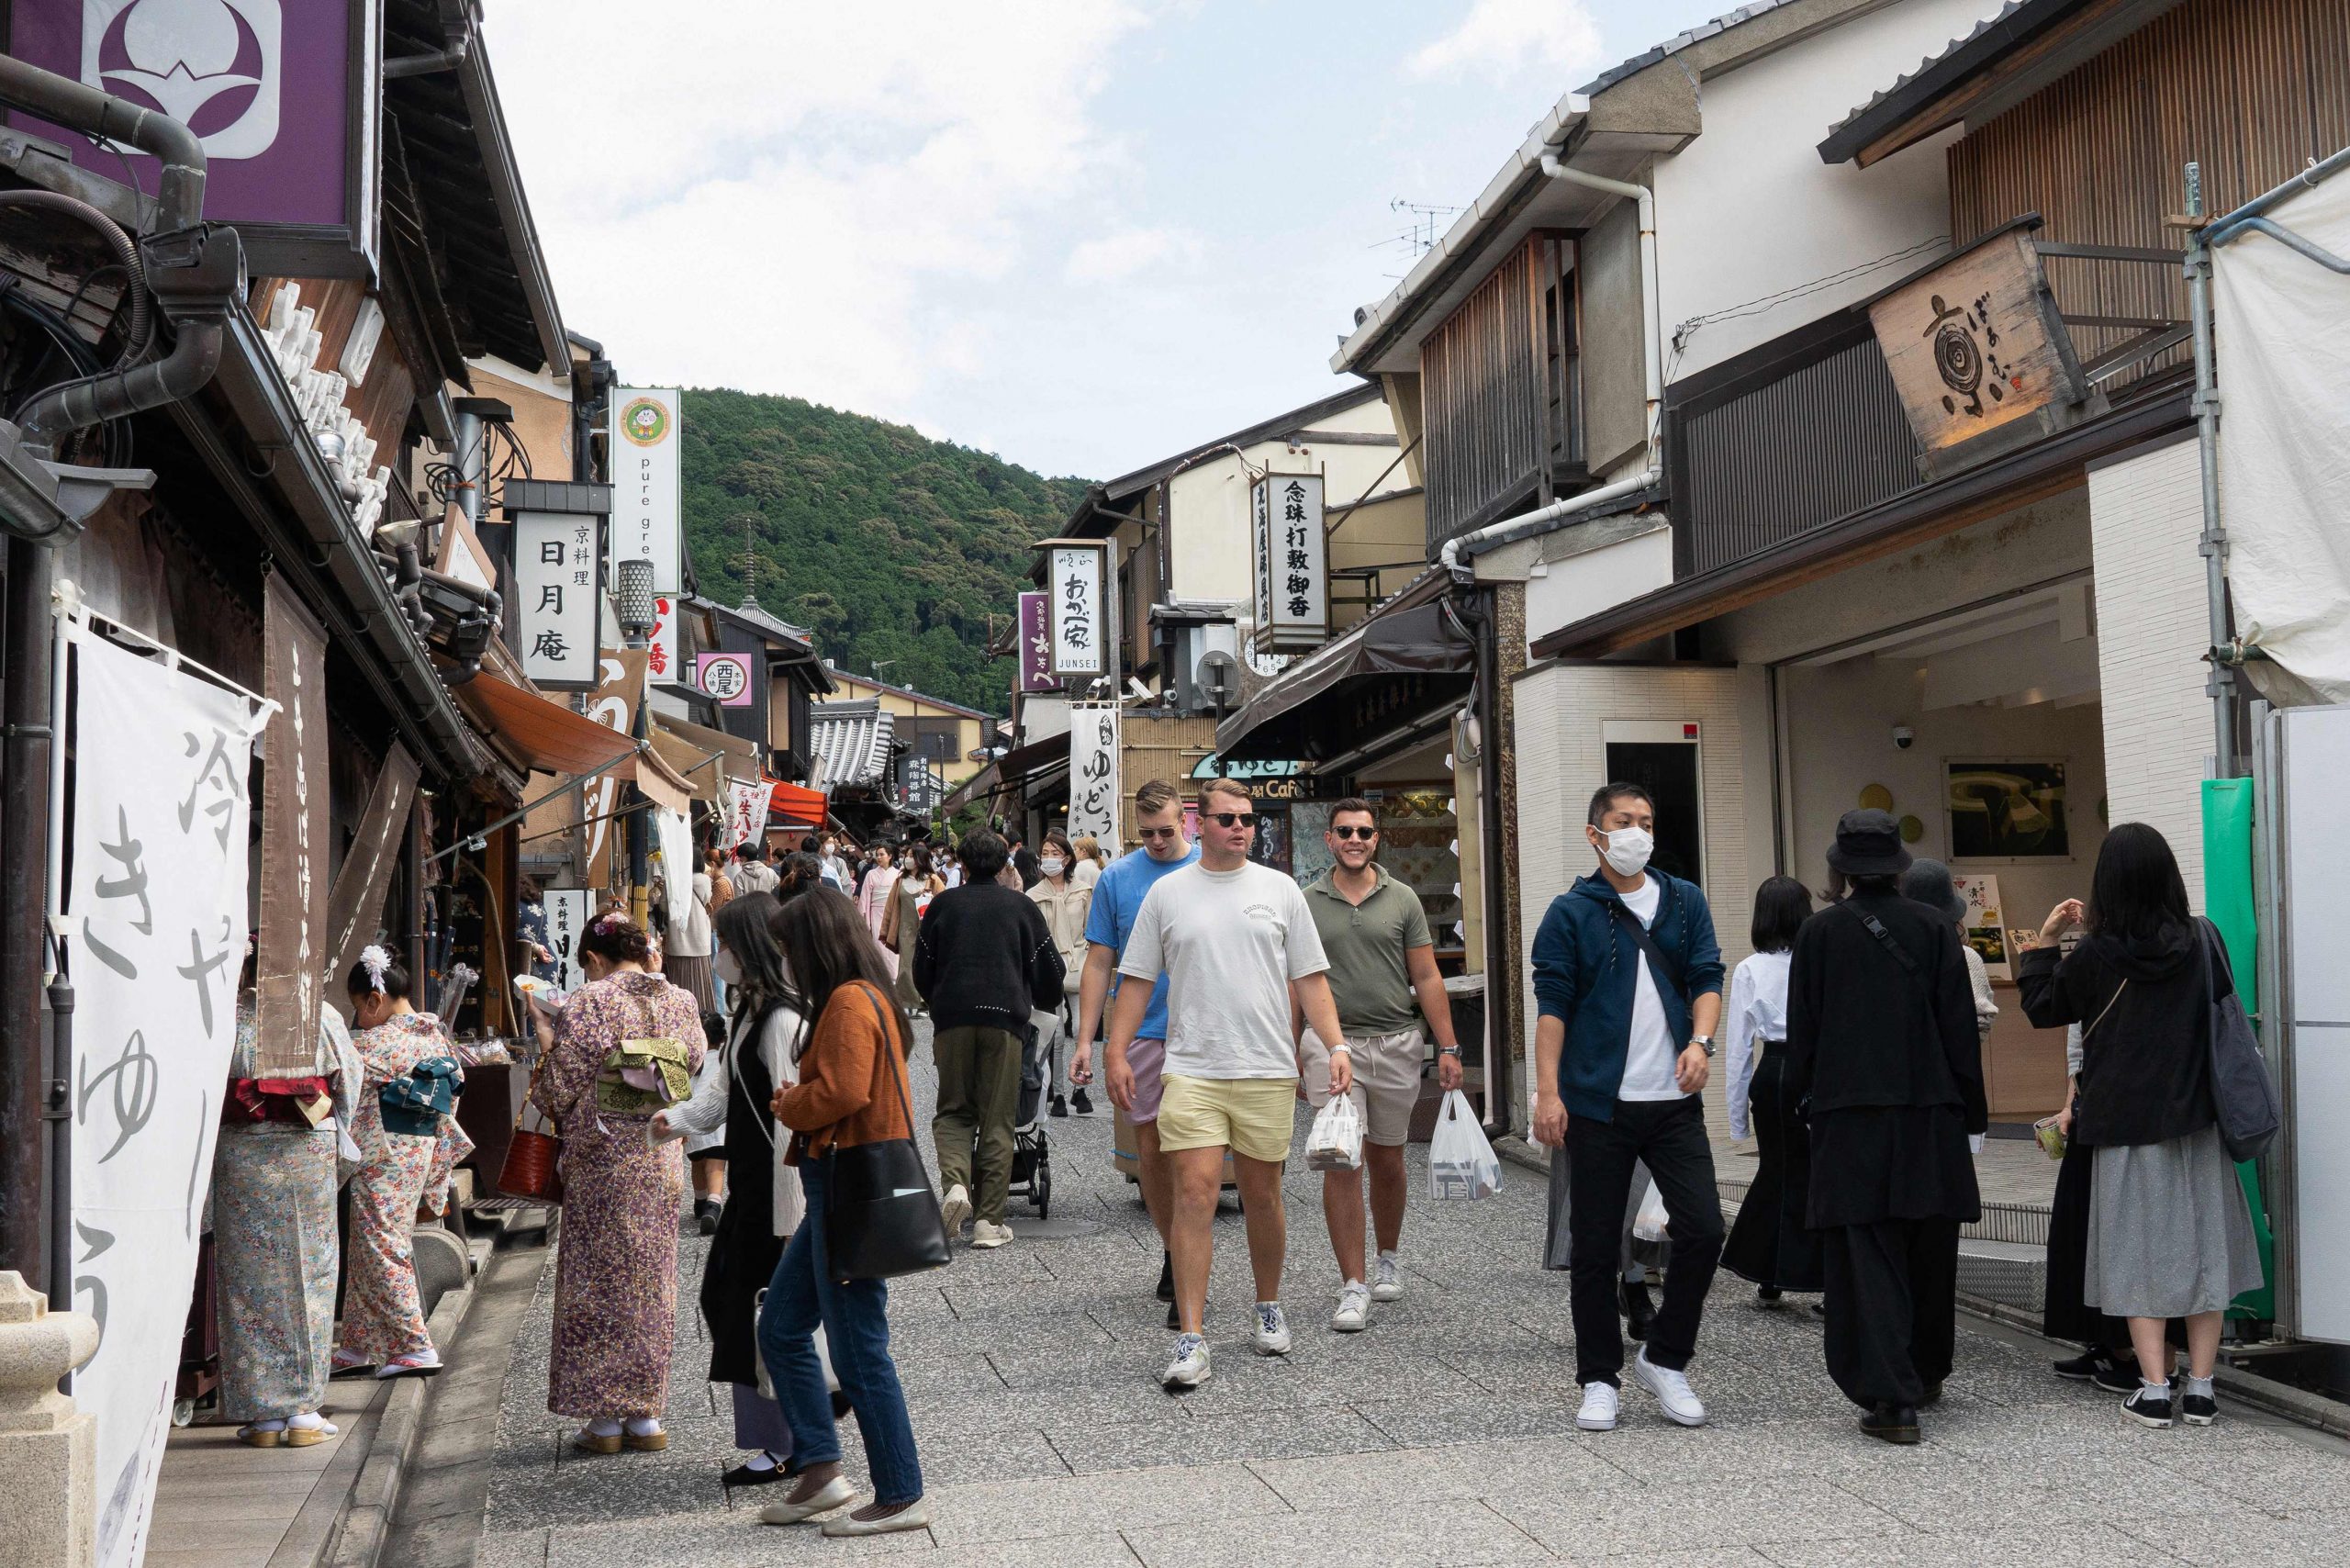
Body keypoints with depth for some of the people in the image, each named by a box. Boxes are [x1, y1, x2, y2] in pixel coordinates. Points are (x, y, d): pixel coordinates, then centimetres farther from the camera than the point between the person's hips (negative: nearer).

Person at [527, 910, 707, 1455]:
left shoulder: (590, 1002, -9)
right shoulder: (682, 1002, 6)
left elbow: (562, 1084, -9)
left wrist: (549, 1045, 9)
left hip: (602, 1159, -5)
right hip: (662, 1160, 5)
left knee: (599, 1281, 4)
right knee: (651, 1282, 11)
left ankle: (604, 1418, 7)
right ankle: (646, 1415, 15)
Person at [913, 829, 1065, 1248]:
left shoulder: (943, 904, 8)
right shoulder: (1022, 907, 8)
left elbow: (921, 971, 13)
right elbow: (1050, 971, 12)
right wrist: (1039, 1003, 32)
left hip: (952, 1017, 0)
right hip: (1006, 1018, 0)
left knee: (953, 1111, 12)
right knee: (997, 1119, 4)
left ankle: (955, 1182, -15)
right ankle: (989, 1220, 2)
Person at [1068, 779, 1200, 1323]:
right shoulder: (1116, 879, 4)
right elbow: (1099, 964, 6)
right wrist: (1085, 1040, -1)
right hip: (1141, 1031, 2)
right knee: (1149, 1145, 9)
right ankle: (1171, 1250, 27)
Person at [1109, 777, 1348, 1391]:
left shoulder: (1279, 889, 7)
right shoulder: (1166, 893, 6)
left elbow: (1310, 977, 7)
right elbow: (1137, 980, 9)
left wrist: (1337, 1045, -3)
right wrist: (1117, 1052, 1)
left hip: (1267, 1070, 1)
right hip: (1191, 1069, -1)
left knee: (1262, 1196, 10)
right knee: (1195, 1194, -9)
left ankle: (1268, 1309, 31)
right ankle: (1191, 1341, -7)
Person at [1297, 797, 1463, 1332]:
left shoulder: (1402, 900, 4)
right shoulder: (1306, 903, 4)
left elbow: (1427, 978, 4)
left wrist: (1448, 1048, -2)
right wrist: (1290, 1056, 5)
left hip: (1397, 1043, 1)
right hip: (1332, 1043, -1)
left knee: (1387, 1162, 12)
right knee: (1342, 1162, -8)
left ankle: (1388, 1258, 34)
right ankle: (1353, 1286, -6)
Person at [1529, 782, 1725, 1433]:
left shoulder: (1685, 902, 12)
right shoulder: (1571, 913, 2)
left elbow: (1706, 977, 7)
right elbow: (1552, 1005, -2)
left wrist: (1699, 1042, -12)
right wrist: (1548, 1091, -10)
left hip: (1674, 1100, 3)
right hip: (1597, 1103, -3)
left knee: (1704, 1230, -4)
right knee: (1596, 1247, 3)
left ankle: (1665, 1360, 15)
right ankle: (1599, 1380, 16)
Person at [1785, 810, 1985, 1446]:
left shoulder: (1819, 932, -2)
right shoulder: (1934, 928, 1)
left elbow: (1802, 1030, 1)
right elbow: (1961, 1025, 2)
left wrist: (1799, 1095, 13)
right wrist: (1970, 1110, 8)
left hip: (1848, 1116, -2)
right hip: (1930, 1113, 2)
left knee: (1865, 1256, -2)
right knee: (1930, 1252, 16)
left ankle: (1890, 1398, -11)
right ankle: (1925, 1375, 33)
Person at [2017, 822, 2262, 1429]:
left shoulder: (2095, 956, -11)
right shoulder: (2203, 940, -4)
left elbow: (2041, 1008, 3)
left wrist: (2046, 940, 8)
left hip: (2126, 1123, -2)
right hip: (2196, 1117, 2)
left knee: (2140, 1250, 5)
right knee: (2203, 1245, 9)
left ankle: (2154, 1390, 3)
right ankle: (2199, 1390, 10)